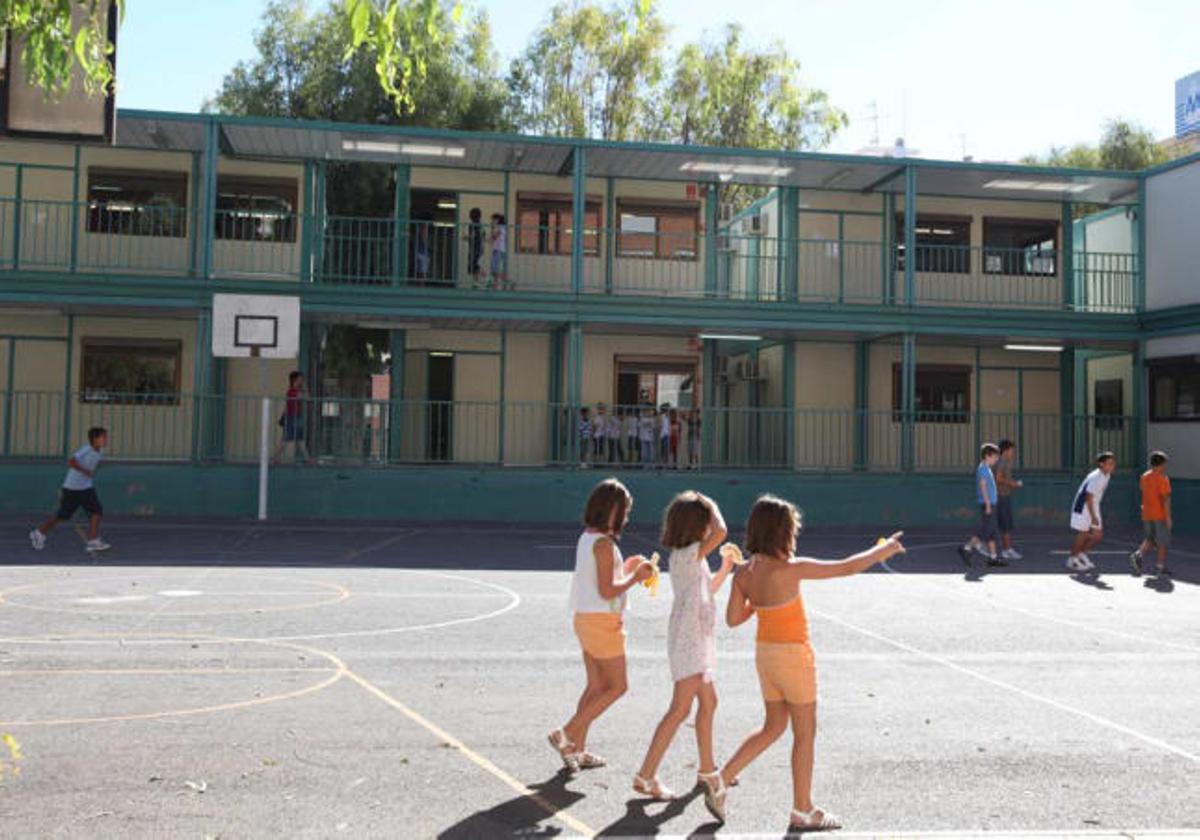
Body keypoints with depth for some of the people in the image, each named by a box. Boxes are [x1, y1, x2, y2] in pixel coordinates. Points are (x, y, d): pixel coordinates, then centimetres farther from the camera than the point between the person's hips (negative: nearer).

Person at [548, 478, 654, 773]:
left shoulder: (586, 538, 11)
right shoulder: (604, 543, -17)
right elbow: (607, 590, -21)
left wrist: (626, 568, 13)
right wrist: (635, 577, -9)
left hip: (585, 618, 9)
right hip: (602, 620, -9)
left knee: (596, 686, 15)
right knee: (617, 686, 1)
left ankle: (576, 750, 18)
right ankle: (566, 735, 0)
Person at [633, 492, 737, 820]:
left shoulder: (693, 556, 13)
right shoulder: (684, 555, -17)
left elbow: (709, 589, 26)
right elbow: (720, 532, -31)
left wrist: (726, 565, 13)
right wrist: (712, 506, -13)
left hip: (697, 639, 10)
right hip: (687, 640, -10)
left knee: (708, 702, 18)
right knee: (681, 709, -11)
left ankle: (707, 771, 31)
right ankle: (645, 777, -8)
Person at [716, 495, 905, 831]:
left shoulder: (744, 573, -4)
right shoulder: (790, 569, -23)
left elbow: (733, 618, 2)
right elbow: (847, 567, -17)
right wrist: (884, 550, -3)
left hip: (765, 653, 7)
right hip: (792, 655, -7)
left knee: (773, 727, 22)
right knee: (805, 734, 10)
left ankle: (722, 779, 18)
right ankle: (802, 810, 22)